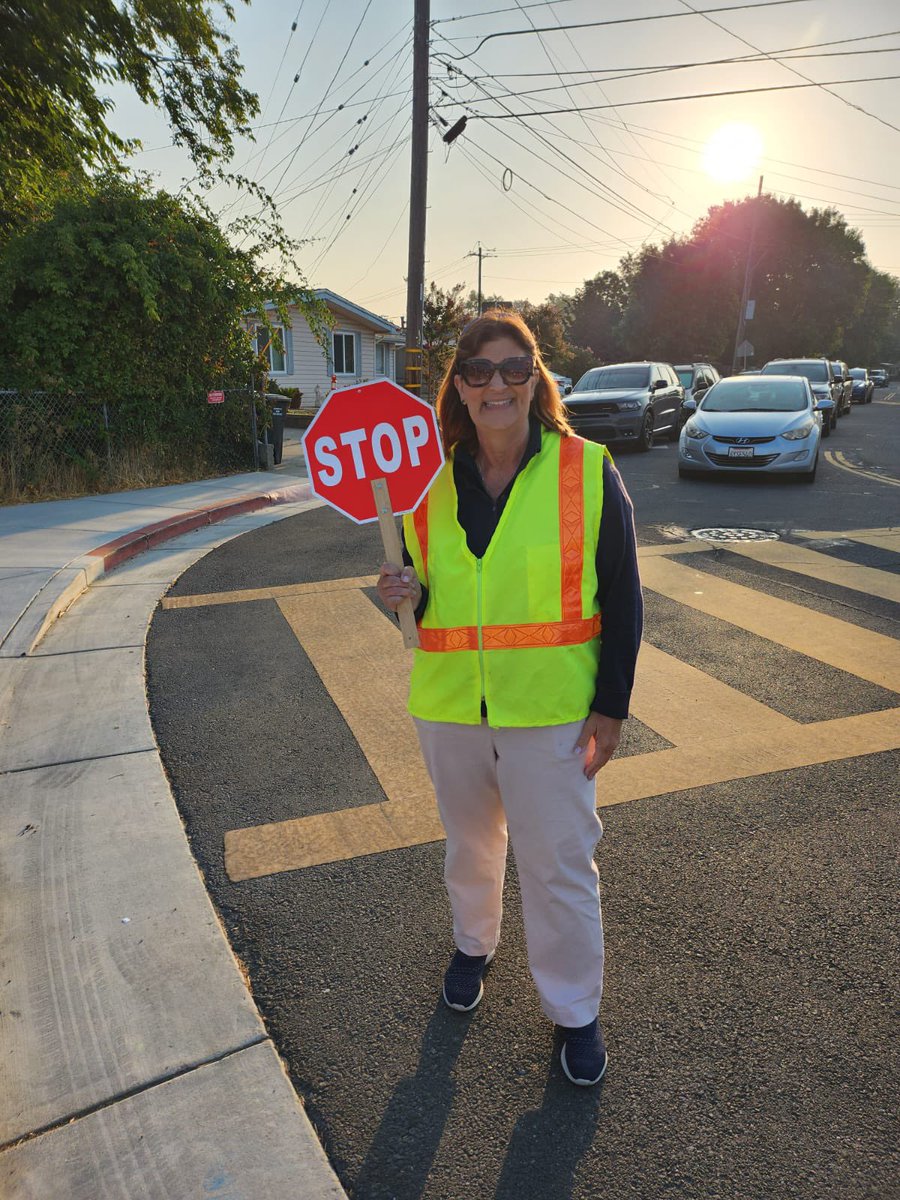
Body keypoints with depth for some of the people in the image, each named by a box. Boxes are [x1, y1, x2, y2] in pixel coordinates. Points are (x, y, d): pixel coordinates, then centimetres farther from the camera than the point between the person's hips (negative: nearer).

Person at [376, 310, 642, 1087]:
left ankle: (575, 1010, 32)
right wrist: (406, 595, -13)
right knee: (470, 843, 23)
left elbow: (621, 600, -5)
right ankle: (473, 946, 52)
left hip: (549, 710, -3)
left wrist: (612, 706, -7)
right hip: (450, 705, 3)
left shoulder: (588, 471, -8)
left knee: (560, 865, 7)